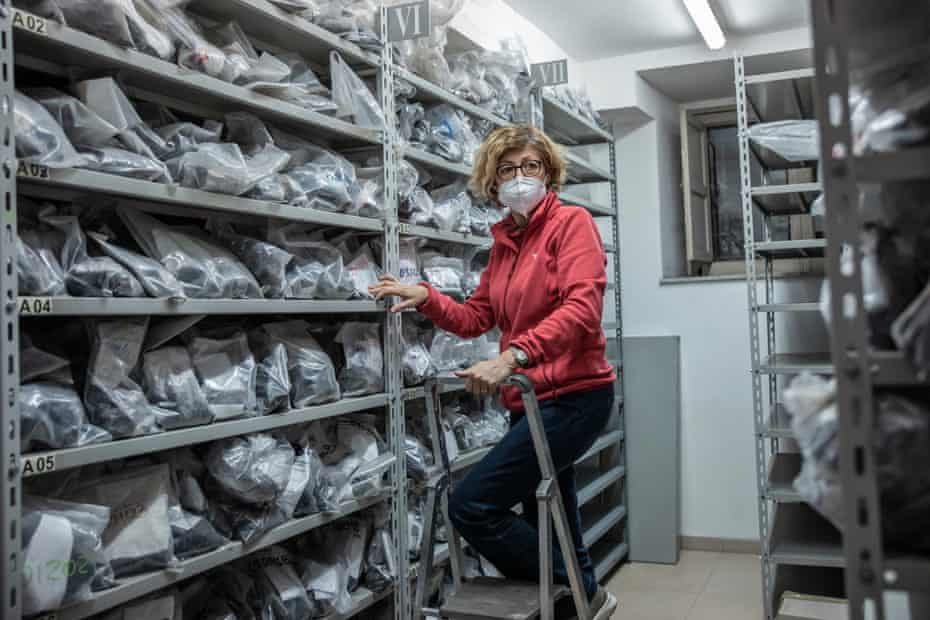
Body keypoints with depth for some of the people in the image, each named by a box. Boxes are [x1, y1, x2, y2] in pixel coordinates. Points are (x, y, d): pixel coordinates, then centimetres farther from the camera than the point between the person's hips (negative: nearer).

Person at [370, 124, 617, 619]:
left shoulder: (571, 223, -8)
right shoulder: (504, 242, 13)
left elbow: (581, 308, -22)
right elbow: (475, 318, 15)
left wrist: (512, 356, -33)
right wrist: (425, 298, -2)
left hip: (572, 397, -8)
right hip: (533, 400, 8)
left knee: (471, 506, -12)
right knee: (544, 523, 18)